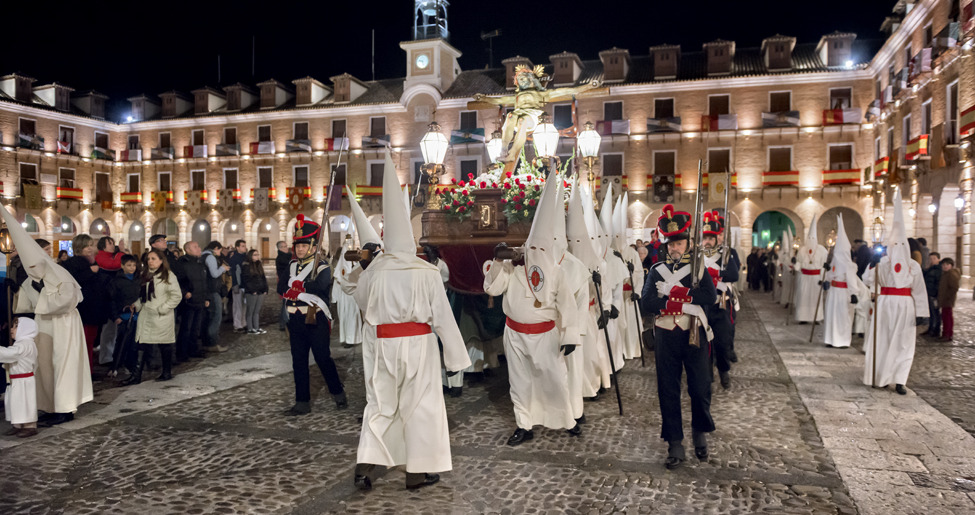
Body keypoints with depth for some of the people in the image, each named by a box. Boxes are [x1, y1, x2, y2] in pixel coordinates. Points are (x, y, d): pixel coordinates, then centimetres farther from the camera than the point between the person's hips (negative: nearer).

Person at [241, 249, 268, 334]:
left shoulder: (259, 265, 16)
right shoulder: (246, 266, -5)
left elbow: (263, 278, 17)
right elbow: (246, 280, -10)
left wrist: (265, 289, 8)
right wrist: (252, 290, -14)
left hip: (261, 292, 6)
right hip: (251, 292, -6)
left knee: (257, 311, 9)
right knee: (250, 311, 0)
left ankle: (257, 327, 13)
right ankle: (250, 329, 5)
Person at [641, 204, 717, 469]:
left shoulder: (699, 268, 6)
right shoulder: (657, 271, 6)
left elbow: (710, 297, -13)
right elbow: (648, 303, -11)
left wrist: (676, 292, -16)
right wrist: (685, 303, -17)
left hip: (695, 336, 0)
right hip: (667, 337, 1)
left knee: (700, 388, 4)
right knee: (668, 391, 3)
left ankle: (700, 433, 31)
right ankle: (675, 445, 14)